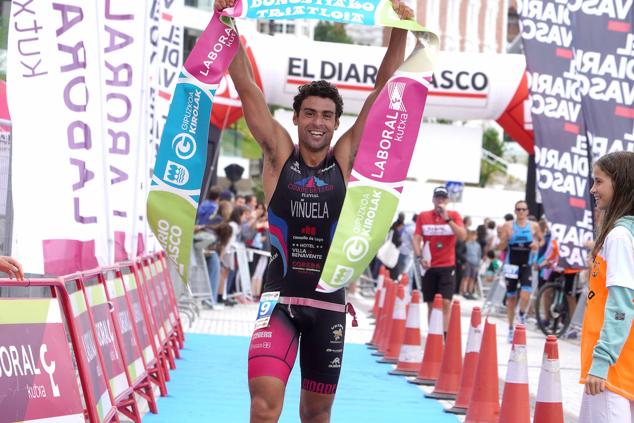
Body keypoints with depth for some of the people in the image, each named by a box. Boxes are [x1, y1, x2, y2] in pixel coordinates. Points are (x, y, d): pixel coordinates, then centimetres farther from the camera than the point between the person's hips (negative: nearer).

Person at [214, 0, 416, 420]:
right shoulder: (280, 155, 3)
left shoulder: (345, 159, 5)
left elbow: (383, 90, 1)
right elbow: (246, 88, -2)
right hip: (280, 296, -2)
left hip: (329, 301, 2)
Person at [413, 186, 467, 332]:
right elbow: (417, 238, 3)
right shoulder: (423, 216, 6)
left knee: (445, 302, -12)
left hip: (447, 266, -2)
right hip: (429, 266, 2)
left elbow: (463, 236, -11)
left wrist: (447, 218, -17)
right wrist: (420, 257, -12)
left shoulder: (454, 215, 2)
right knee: (431, 304, 5)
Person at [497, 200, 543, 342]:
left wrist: (537, 245, -8)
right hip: (511, 265, 0)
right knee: (511, 297, 7)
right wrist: (505, 239, -22)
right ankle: (511, 329, 20)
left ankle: (522, 314, 13)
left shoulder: (534, 226, 1)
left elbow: (541, 240, 15)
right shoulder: (508, 226, -2)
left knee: (526, 294, -19)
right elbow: (500, 247, -1)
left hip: (526, 265, 0)